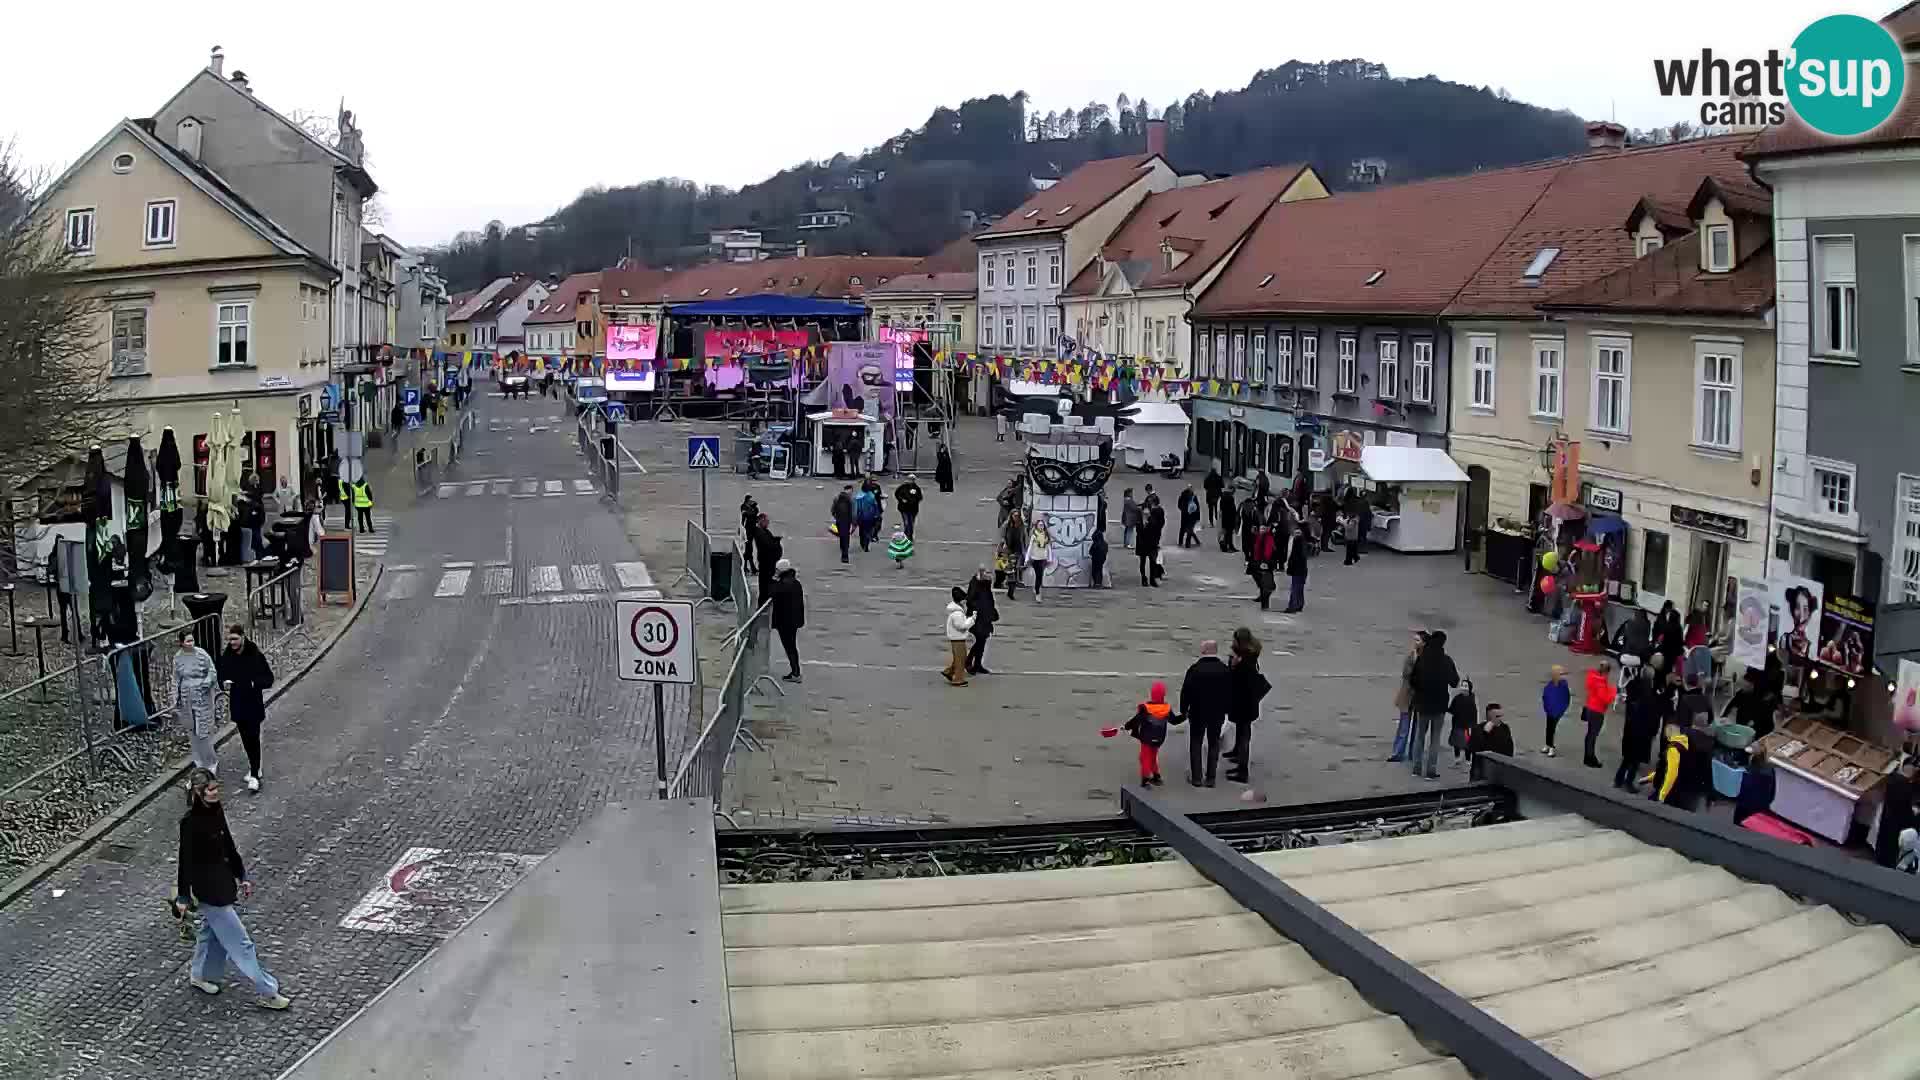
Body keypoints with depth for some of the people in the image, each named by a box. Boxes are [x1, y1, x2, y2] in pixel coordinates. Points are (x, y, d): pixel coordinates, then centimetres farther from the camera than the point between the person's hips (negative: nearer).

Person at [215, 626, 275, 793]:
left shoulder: (255, 655, -14)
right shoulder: (225, 656, -3)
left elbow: (268, 679, -10)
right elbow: (220, 676, 8)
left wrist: (255, 683, -28)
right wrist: (224, 683, -15)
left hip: (253, 703, -4)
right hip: (237, 703, 4)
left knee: (253, 737, -5)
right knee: (245, 737, 15)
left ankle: (254, 775, -3)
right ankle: (254, 767, 31)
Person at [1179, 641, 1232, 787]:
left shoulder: (1194, 669, -13)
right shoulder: (1225, 670, -6)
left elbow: (1185, 691, -9)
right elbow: (1230, 692, 1)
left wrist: (1184, 710, 4)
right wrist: (1226, 709, 14)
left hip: (1197, 713, -2)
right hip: (1218, 714, 2)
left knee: (1196, 744, 11)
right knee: (1214, 744, 12)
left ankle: (1196, 777, 11)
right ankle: (1210, 778, 13)